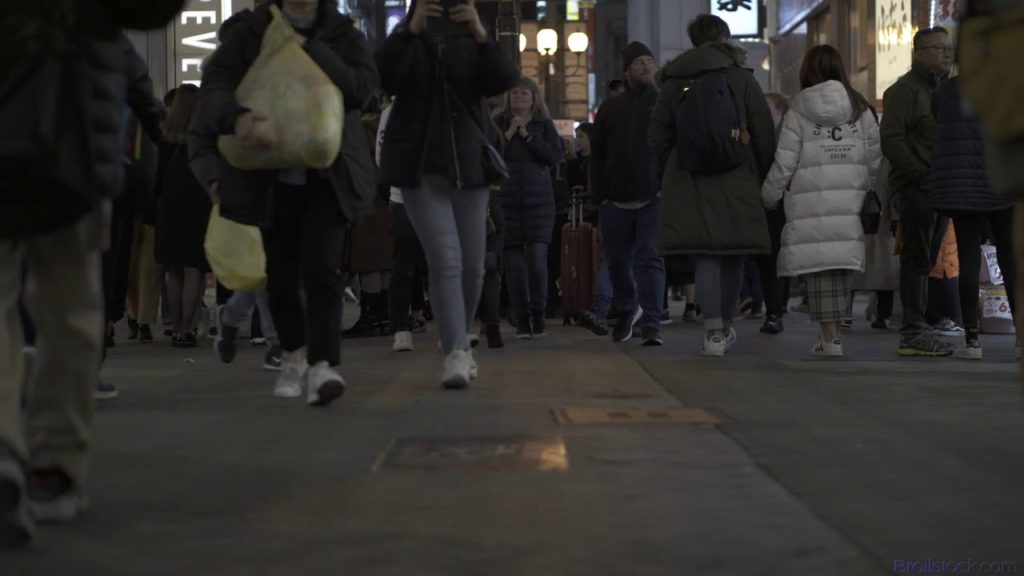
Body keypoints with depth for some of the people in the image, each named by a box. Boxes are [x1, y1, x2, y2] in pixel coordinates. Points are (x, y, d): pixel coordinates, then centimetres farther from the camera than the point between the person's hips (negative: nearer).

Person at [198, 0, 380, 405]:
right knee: (280, 275, 8)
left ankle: (322, 366, -21)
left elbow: (363, 87, -11)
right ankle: (294, 353, 32)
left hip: (328, 175, -1)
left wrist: (308, 49, -16)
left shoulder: (343, 34, 5)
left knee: (322, 267, -16)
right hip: (271, 176, 1)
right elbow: (212, 88, -10)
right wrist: (236, 118, -32)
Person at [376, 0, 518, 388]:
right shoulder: (407, 43, 3)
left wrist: (480, 33, -26)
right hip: (421, 168, -3)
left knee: (472, 267, 8)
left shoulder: (473, 46, 7)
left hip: (470, 167, 3)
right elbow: (384, 77, -17)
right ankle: (456, 353, -18)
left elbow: (504, 80, -11)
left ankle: (459, 343, 27)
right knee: (445, 260, -16)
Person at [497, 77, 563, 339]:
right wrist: (509, 134, -9)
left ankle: (538, 313, 1)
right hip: (507, 197, 1)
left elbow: (555, 156, -5)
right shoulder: (500, 123, 8)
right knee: (513, 258, -1)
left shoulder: (544, 124, 8)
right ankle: (522, 319, 6)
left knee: (537, 255, -12)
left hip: (538, 198, -1)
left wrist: (527, 135, -7)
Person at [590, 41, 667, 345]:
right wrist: (600, 195, 4)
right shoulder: (610, 109, 11)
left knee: (651, 259, -10)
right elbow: (597, 157, 12)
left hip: (653, 198, -3)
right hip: (616, 200, 3)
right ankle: (628, 309, 35)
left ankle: (651, 323, -12)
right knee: (617, 260, 12)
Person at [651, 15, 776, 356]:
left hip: (690, 184, 1)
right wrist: (765, 177, 9)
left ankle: (714, 332, -10)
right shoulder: (742, 79, 0)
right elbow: (764, 135, -1)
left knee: (706, 258, -1)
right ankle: (725, 327, 23)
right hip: (737, 182, -1)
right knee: (733, 256, 12)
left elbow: (658, 137, 9)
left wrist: (668, 178, 18)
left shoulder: (673, 83, 6)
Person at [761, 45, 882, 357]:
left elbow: (784, 162, -1)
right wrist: (867, 191, 19)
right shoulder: (859, 107, 7)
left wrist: (769, 197, 10)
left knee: (819, 271, -1)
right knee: (843, 266, 9)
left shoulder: (799, 111, 0)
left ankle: (830, 338, -2)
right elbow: (875, 157, 7)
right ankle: (832, 332, 11)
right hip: (850, 202, 3)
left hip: (811, 203, -3)